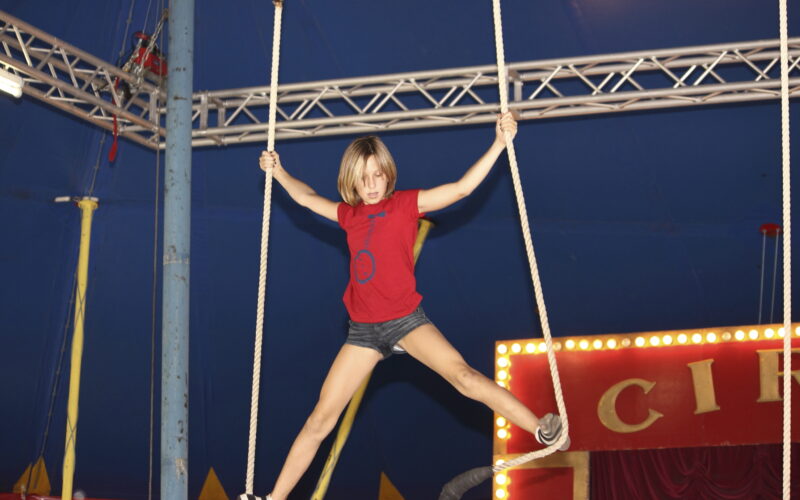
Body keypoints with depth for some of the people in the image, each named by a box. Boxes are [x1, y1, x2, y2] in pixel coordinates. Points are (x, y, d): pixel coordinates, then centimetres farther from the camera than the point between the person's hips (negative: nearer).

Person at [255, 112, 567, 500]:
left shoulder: (406, 203, -2)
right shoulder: (349, 215, 10)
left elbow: (461, 188, -10)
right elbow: (306, 197, 28)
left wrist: (499, 144, -16)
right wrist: (277, 171, 29)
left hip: (406, 321, -4)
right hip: (363, 330, 4)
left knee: (462, 375, -27)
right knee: (320, 420, 5)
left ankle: (543, 430, -31)